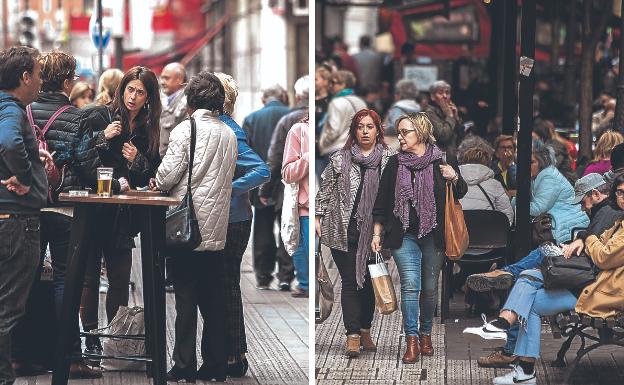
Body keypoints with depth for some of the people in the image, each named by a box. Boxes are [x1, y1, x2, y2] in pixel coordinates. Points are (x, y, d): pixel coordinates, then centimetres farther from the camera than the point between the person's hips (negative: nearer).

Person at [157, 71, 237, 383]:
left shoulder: (185, 129, -10)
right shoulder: (230, 135, 7)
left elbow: (167, 176, -13)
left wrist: (157, 185, 10)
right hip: (217, 231, 5)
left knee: (186, 300, -1)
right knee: (214, 302, 9)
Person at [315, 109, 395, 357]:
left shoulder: (389, 160, 3)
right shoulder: (340, 159, 5)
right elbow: (325, 188, 9)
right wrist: (317, 217, 4)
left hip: (374, 232, 1)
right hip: (344, 231, -1)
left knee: (370, 281, 7)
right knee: (350, 281, -3)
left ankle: (365, 331, 20)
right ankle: (352, 335, -5)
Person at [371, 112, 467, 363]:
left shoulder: (444, 161, -1)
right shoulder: (395, 163, 4)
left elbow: (460, 194, 8)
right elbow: (381, 201, 8)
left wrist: (454, 178, -13)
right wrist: (377, 233, 5)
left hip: (434, 236, 0)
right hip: (404, 235, 0)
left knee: (430, 288, 8)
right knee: (410, 285, -11)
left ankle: (426, 335, 24)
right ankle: (411, 341, -11)